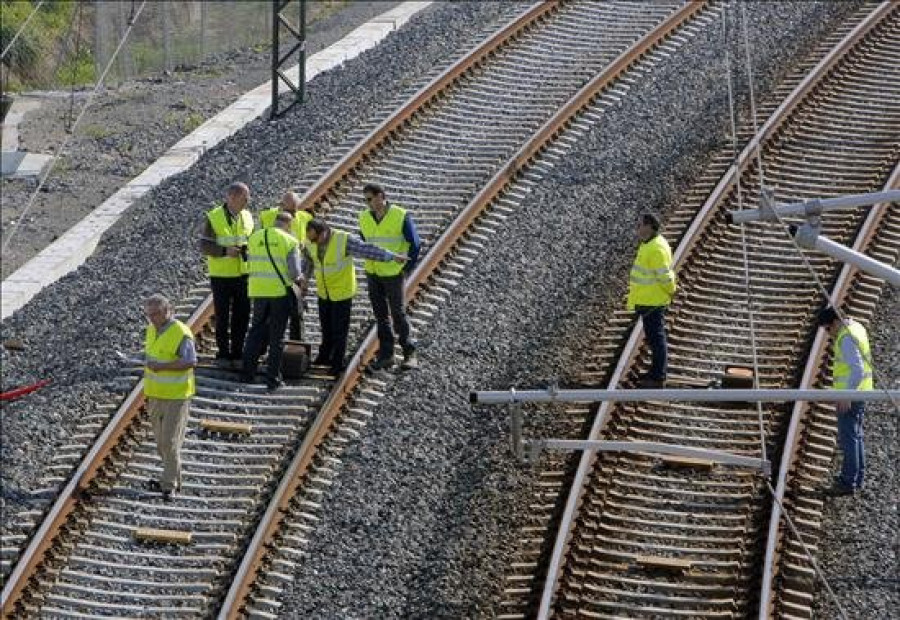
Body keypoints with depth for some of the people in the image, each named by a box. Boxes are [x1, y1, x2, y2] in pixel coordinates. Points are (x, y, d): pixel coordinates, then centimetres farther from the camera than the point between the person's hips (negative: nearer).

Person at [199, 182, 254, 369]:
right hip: (221, 275, -4)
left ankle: (237, 354, 16)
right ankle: (223, 355, 12)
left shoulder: (247, 217, 6)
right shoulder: (213, 218, -10)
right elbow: (204, 246, -12)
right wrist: (225, 251, -26)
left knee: (242, 316, 6)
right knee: (222, 317, 2)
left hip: (243, 274, 4)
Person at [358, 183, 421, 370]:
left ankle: (409, 353, 12)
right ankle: (385, 355, 13)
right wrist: (370, 264, 13)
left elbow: (414, 244, -6)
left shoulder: (401, 216, -12)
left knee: (398, 314, -1)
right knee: (381, 316, 8)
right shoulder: (365, 217, 2)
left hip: (393, 274, -5)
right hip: (373, 275, 5)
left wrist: (406, 268, -4)